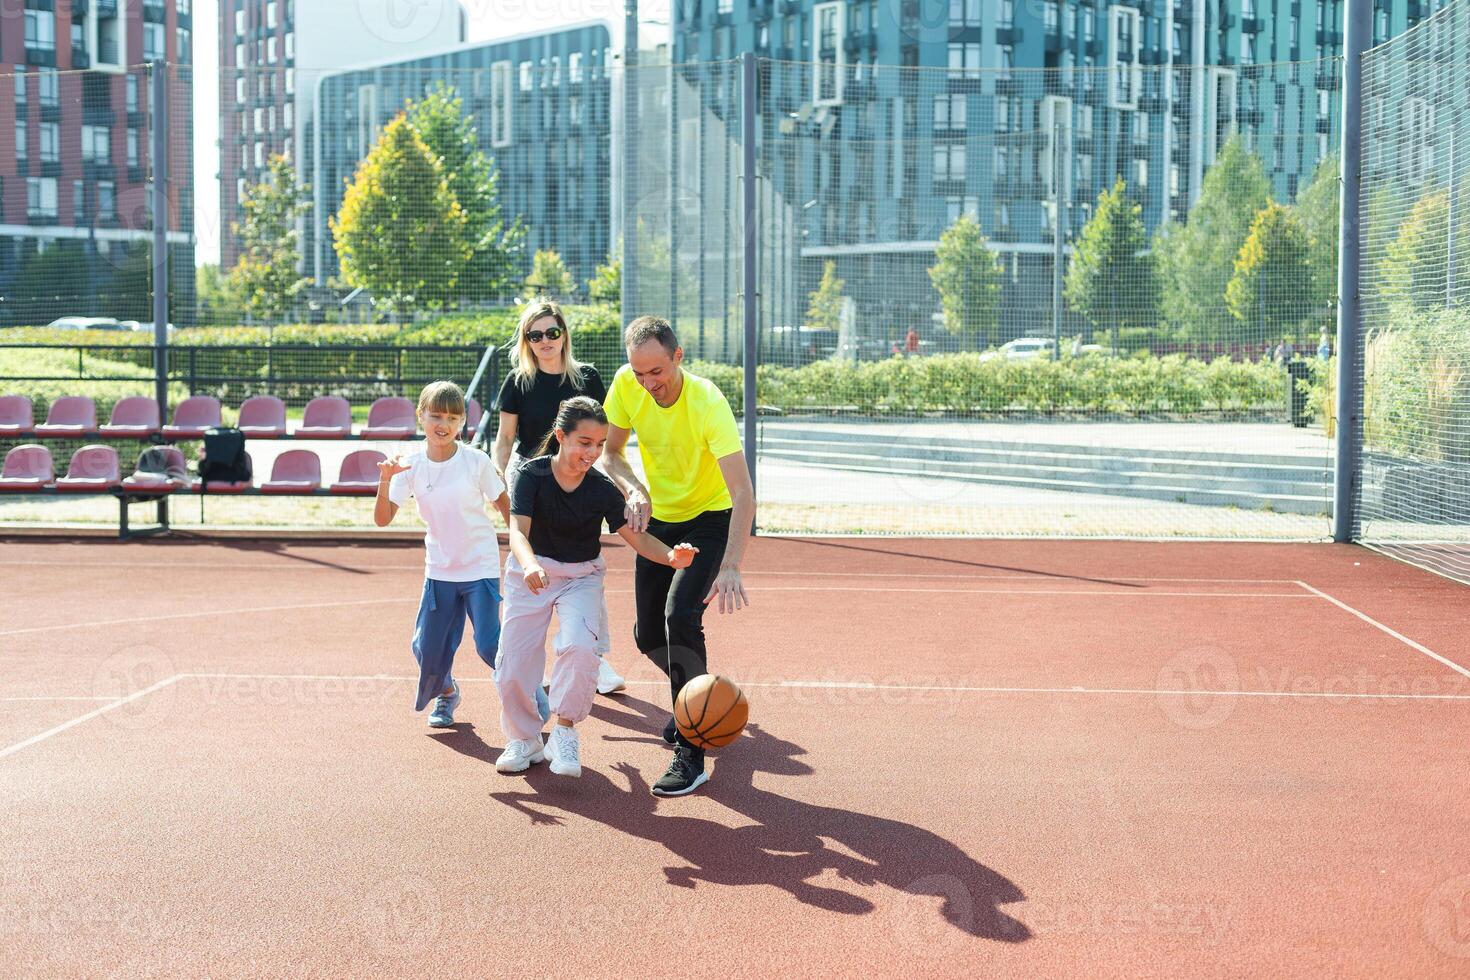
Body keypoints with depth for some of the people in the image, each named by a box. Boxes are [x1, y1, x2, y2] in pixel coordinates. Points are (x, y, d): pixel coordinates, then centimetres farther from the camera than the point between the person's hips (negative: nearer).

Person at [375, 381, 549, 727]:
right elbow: (382, 519, -10)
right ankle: (446, 693, 36)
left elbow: (504, 505, 1)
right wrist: (385, 481, -25)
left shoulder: (476, 461, -11)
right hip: (439, 569, 3)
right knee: (428, 647, 4)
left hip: (481, 567, -3)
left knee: (488, 644, -12)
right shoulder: (411, 466, -6)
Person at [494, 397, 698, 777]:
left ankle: (564, 731, -8)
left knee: (579, 647, -26)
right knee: (514, 664, -1)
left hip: (581, 577, 0)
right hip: (530, 573, 0)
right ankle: (524, 739, 23)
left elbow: (637, 537, -15)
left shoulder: (602, 489, -13)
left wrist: (671, 556, -36)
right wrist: (530, 565, -49)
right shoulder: (532, 475, -18)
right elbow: (518, 531, -28)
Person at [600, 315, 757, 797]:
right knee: (648, 636, 7)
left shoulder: (708, 402, -30)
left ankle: (691, 752, -17)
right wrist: (634, 489, -24)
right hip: (658, 519, 6)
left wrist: (731, 567, -47)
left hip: (711, 518, -5)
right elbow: (609, 453, -2)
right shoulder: (627, 384, -15)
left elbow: (743, 493, -36)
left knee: (680, 616, -25)